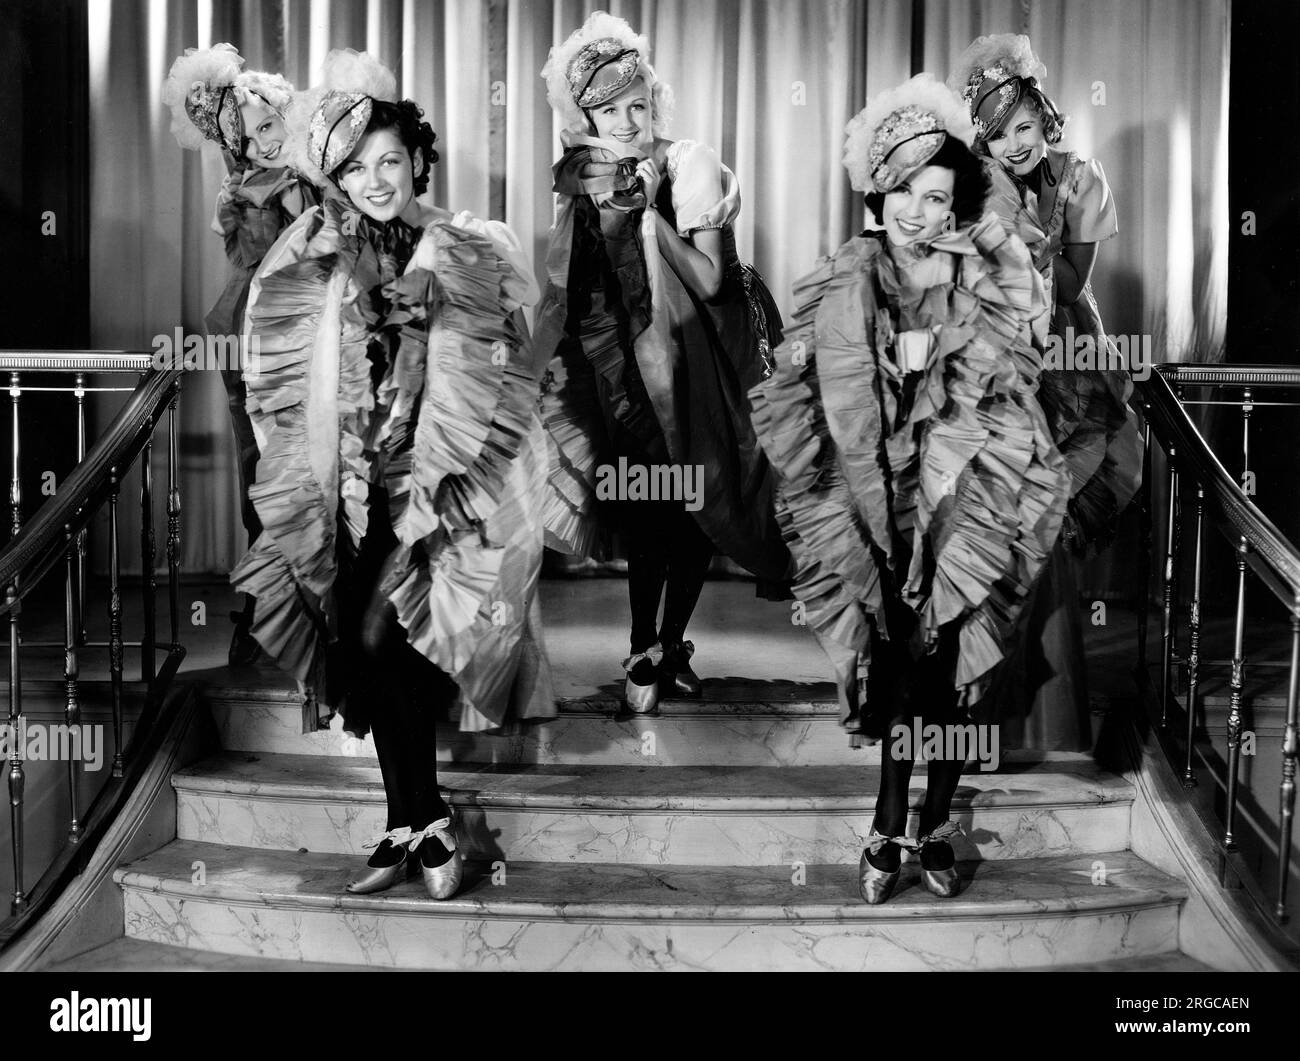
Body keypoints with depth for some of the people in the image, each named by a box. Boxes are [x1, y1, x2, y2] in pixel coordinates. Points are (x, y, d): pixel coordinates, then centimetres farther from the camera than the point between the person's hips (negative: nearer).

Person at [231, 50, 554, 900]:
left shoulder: (466, 257, 0)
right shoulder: (320, 260, 10)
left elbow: (479, 397, -4)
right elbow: (291, 388, 10)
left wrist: (424, 494, -11)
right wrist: (349, 482, 0)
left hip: (451, 482, -3)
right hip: (363, 482, 3)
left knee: (380, 635, -15)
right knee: (370, 638, -8)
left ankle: (415, 825, -1)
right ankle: (424, 826, 4)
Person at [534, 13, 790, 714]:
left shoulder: (686, 169, -4)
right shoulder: (578, 182, 4)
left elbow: (711, 281, -13)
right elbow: (566, 289, 6)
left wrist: (650, 210, -16)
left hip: (687, 371, -1)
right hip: (615, 375, 1)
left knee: (696, 511, 2)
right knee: (646, 518, -3)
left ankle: (671, 643, 17)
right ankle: (645, 650, 10)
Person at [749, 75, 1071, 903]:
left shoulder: (988, 291, -2)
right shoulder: (839, 288, 0)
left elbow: (1010, 415, 1)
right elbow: (791, 399, 3)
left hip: (959, 514, 0)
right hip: (875, 510, 0)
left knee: (950, 666, 4)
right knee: (893, 667, 1)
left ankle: (936, 826, 21)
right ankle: (892, 829, 15)